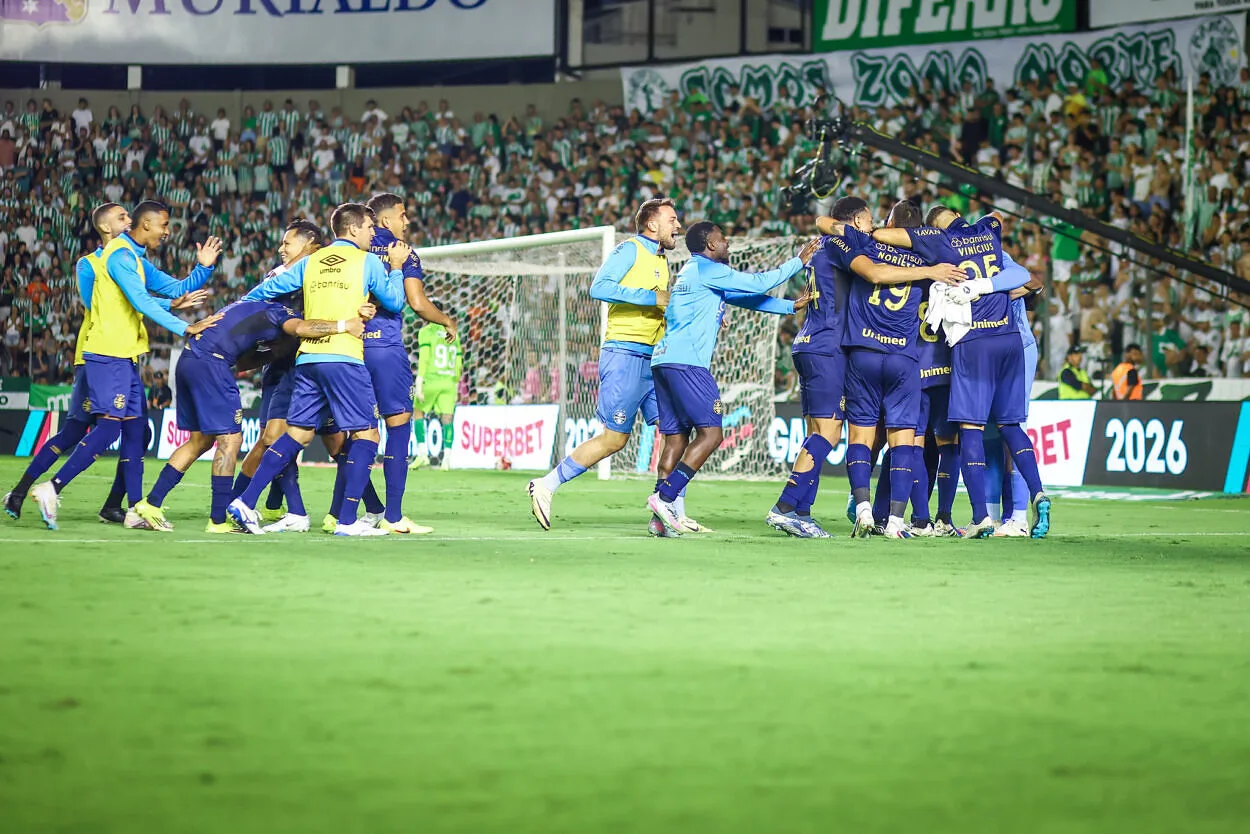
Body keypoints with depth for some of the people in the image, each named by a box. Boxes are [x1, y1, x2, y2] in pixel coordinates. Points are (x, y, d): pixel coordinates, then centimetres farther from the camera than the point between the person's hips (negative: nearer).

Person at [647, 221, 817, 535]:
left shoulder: (695, 274, 27)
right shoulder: (706, 270, -4)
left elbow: (747, 298, 27)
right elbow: (757, 284, -3)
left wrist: (792, 306, 22)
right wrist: (799, 261, 7)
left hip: (664, 360, 10)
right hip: (686, 362, -10)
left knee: (676, 438, 6)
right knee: (711, 433, -10)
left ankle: (661, 515, -4)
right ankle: (665, 497, -20)